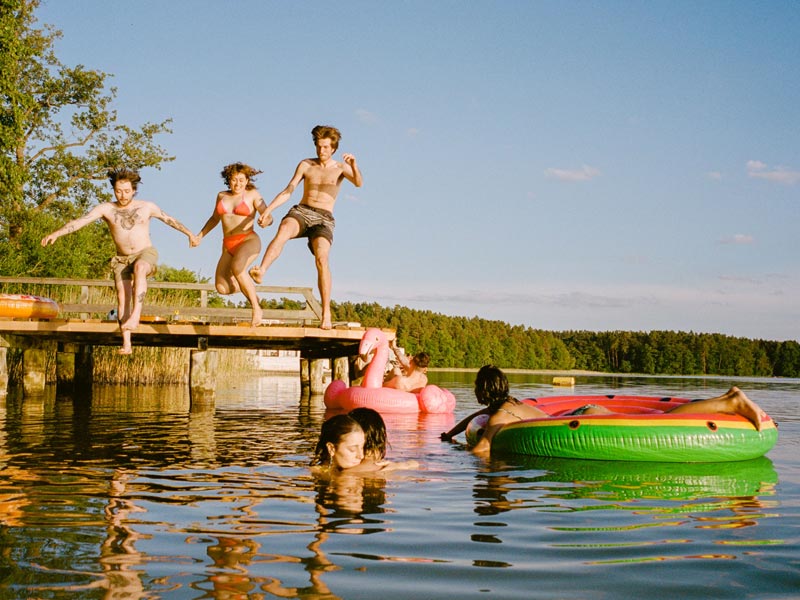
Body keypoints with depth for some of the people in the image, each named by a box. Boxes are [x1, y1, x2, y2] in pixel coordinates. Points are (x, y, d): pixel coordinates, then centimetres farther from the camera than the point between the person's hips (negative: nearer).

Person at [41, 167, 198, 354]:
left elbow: (169, 219, 16)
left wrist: (189, 233, 22)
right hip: (122, 260, 2)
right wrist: (56, 233, -22)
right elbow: (80, 221, -11)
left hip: (146, 254, -2)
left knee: (139, 268, -37)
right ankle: (126, 344, -8)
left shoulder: (146, 207, 2)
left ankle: (136, 313, -44)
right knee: (122, 298, -12)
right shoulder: (106, 209, -1)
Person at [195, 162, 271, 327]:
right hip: (229, 246, 5)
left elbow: (269, 218, -7)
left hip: (248, 241, -5)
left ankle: (256, 308, -24)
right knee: (222, 288, -15)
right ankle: (247, 286, 17)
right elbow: (214, 218, 29)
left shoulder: (253, 194, 2)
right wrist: (200, 235, 22)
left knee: (236, 268, -37)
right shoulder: (222, 196, 15)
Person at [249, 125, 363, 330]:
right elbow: (288, 191, 10)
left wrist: (354, 165, -33)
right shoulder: (305, 165, 14)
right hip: (301, 211, 1)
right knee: (282, 232, -35)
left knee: (321, 259, -25)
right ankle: (260, 271, -56)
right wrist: (268, 209, -2)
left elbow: (358, 183, -12)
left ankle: (326, 313, -23)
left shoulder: (341, 168, 8)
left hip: (324, 219, -1)